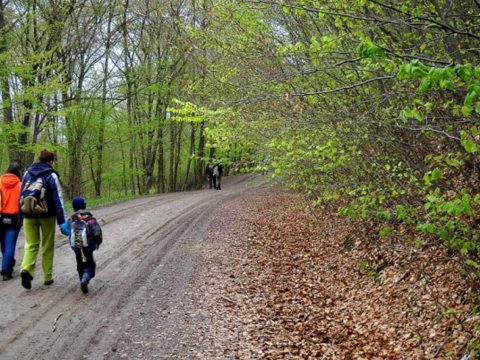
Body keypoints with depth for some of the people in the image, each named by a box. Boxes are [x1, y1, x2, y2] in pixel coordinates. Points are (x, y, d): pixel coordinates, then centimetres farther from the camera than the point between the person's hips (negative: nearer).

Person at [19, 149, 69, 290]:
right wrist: (62, 221, -9)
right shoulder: (51, 175, -9)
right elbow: (58, 199, -11)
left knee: (31, 244, 7)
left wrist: (23, 214, 17)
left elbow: (21, 196, 9)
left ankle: (26, 269, -19)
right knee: (47, 246, 11)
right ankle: (48, 277, 16)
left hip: (29, 216, 3)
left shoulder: (27, 173, 5)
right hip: (47, 215, -3)